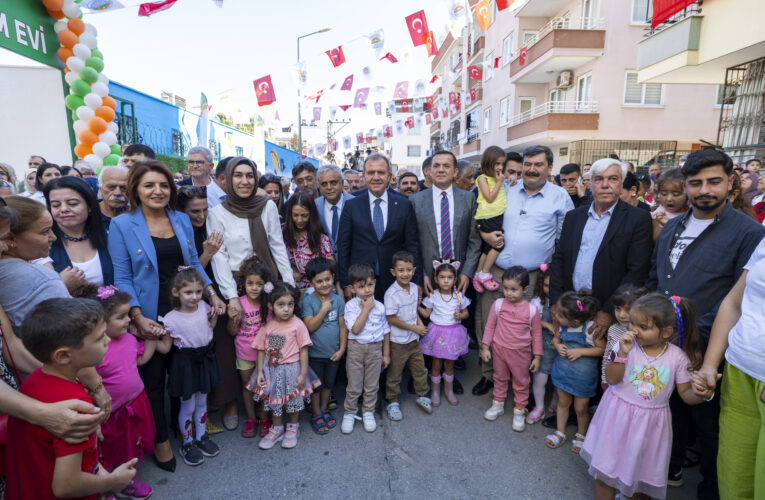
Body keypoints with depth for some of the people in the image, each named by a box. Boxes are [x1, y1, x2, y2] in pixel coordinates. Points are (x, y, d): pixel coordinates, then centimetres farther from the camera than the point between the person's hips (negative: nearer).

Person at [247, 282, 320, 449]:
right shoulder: (267, 325, -8)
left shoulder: (297, 324, -18)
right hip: (272, 370, 3)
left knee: (294, 400, 14)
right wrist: (260, 372, -1)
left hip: (291, 369, -3)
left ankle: (293, 428, 39)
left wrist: (303, 374, -12)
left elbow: (303, 350, -13)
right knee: (274, 401, 18)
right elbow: (262, 350, 1)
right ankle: (277, 429, 40)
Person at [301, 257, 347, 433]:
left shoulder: (338, 300, -7)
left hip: (333, 353, 3)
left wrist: (342, 349, -5)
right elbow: (310, 326, -21)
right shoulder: (308, 301, -15)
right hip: (315, 353, -3)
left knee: (329, 383, 21)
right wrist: (324, 309, -25)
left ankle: (324, 409, 42)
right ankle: (316, 414, 32)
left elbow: (343, 326, -3)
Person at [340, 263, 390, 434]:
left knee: (372, 385, 15)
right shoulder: (351, 306, -11)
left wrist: (386, 354, 8)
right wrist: (366, 309, -21)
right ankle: (349, 413, 30)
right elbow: (355, 329, -21)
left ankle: (368, 412, 35)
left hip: (375, 349, 2)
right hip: (356, 349, -2)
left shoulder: (379, 307, -3)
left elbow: (386, 331, 6)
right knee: (354, 386, 9)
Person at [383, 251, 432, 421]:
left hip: (414, 339, 6)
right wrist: (414, 328, -17)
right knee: (394, 373, 10)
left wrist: (420, 323, -5)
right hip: (398, 341, -6)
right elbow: (391, 318, -22)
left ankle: (422, 395, 40)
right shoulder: (391, 293, -23)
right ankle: (392, 402, 29)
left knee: (420, 369, 19)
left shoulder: (414, 288, -1)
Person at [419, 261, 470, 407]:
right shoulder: (433, 296, -7)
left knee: (449, 364, 14)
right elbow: (426, 313, 0)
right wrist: (417, 306, -15)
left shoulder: (459, 296, -5)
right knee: (436, 363, 10)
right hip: (437, 332, -1)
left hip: (453, 332, 1)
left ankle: (449, 390, 34)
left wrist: (460, 316, -15)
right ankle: (435, 391, 28)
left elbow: (465, 313, 6)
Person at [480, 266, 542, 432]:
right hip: (499, 349, 2)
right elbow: (490, 326, -1)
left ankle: (520, 411, 33)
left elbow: (537, 333, -3)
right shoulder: (498, 304, -11)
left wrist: (537, 356, -1)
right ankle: (498, 404, 40)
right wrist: (485, 347, -1)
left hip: (521, 353, -1)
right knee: (500, 378, 21)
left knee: (521, 381, 14)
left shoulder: (531, 309, -14)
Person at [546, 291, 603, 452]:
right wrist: (558, 346, -15)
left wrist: (581, 351, -25)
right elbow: (556, 338, 6)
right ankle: (560, 432, 41)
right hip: (562, 369, 4)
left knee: (581, 408, 15)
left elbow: (602, 348, -16)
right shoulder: (562, 325, -11)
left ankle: (581, 435, 42)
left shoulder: (591, 328, -25)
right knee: (563, 402, 21)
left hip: (582, 376, -4)